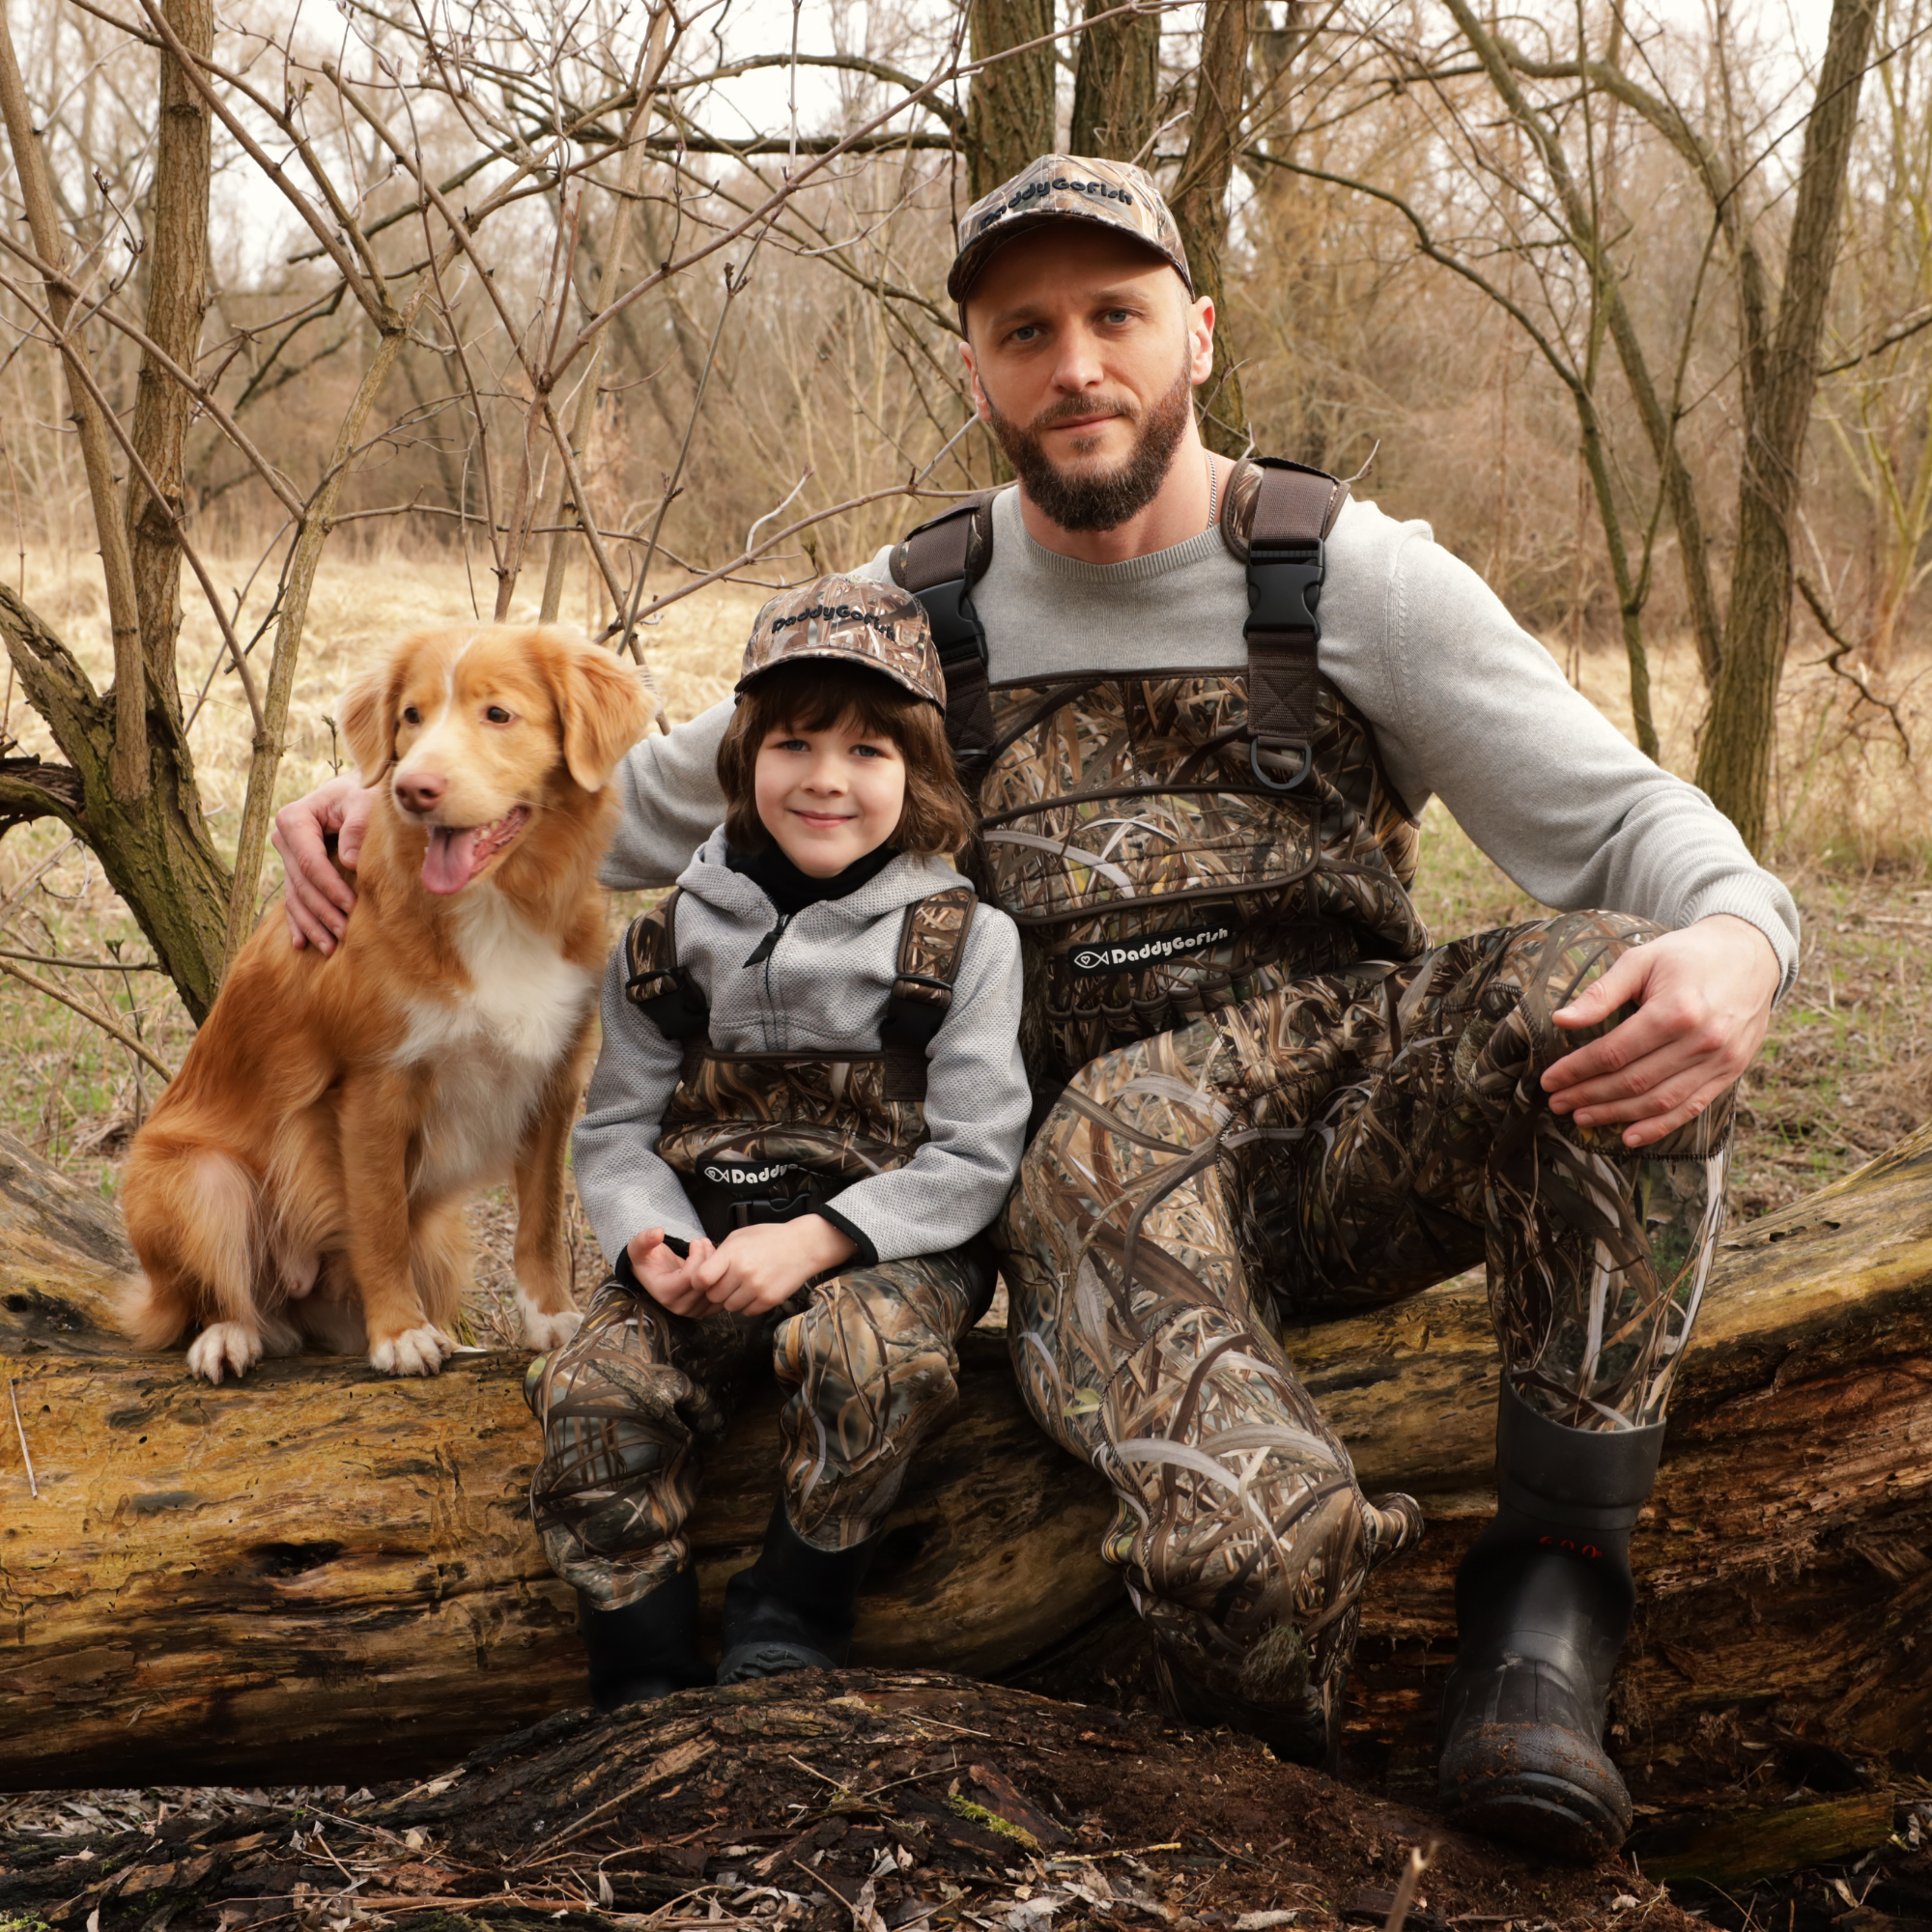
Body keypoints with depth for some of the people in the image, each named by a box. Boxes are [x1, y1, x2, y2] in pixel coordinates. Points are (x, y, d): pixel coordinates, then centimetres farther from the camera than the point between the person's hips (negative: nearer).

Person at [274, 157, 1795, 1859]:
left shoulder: (1357, 581, 6)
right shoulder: (920, 615, 13)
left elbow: (1621, 817, 1)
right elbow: (654, 809, 22)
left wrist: (1735, 940, -23)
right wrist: (402, 806, 5)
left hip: (1357, 1128, 1)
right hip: (1103, 1143, -1)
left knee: (1599, 981, -33)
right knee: (1239, 1544, -34)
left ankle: (1554, 1579, -18)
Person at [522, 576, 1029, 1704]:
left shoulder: (963, 940, 0)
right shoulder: (678, 936, 9)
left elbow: (976, 1157, -6)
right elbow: (619, 1128, 11)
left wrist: (815, 1238, -18)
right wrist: (650, 1232, -13)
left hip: (889, 1247, -3)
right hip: (704, 1244, 3)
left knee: (874, 1348, -35)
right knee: (593, 1392, -23)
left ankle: (786, 1635, -14)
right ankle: (649, 1677, -8)